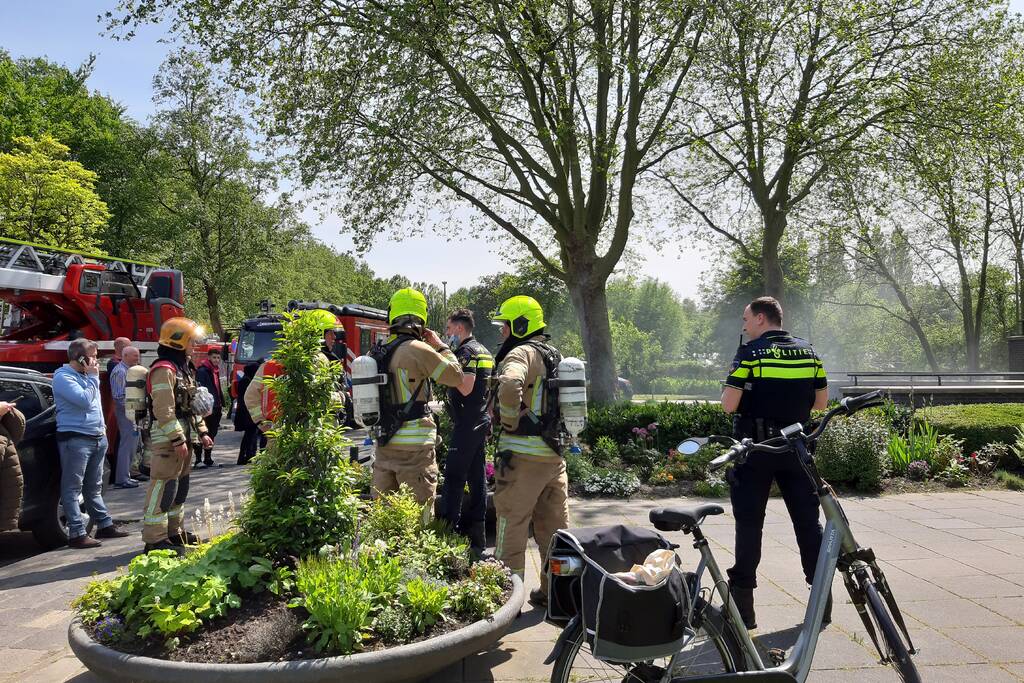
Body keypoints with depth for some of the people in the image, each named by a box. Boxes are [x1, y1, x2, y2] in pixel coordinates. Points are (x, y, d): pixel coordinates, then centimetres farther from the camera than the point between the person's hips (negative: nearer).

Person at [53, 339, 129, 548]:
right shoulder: (63, 378, -11)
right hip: (75, 439, -9)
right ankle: (77, 533, -1)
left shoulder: (85, 375, 17)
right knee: (73, 488, -3)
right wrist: (93, 377, -12)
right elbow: (85, 400, -21)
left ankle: (105, 525, 22)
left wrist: (102, 428, 18)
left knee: (94, 487, 16)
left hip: (97, 438, 9)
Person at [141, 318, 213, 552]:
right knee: (163, 488, -8)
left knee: (180, 487, 17)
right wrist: (177, 439, -23)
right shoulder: (164, 369, -15)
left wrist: (202, 432, 18)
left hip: (182, 438, 10)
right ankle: (154, 539, -2)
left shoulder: (184, 368, 18)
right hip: (167, 440, -10)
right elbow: (164, 410, -21)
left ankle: (174, 532, 28)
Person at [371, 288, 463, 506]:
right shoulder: (419, 350, -15)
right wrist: (440, 345, 5)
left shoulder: (378, 352, 5)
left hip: (384, 443, 7)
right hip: (414, 447, -7)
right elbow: (456, 376, -8)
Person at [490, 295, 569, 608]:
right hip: (554, 452, 9)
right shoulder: (553, 354, 17)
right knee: (554, 525, 15)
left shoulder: (521, 352, -12)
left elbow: (509, 386, -33)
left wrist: (513, 418, -18)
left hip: (523, 454, -9)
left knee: (511, 526, 1)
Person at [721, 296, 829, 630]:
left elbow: (729, 405, -15)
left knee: (749, 524, 3)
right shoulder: (808, 352, 6)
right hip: (797, 449, 4)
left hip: (756, 449, -4)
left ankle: (743, 605, 6)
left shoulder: (750, 353, -10)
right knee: (808, 521, 12)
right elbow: (821, 402, 11)